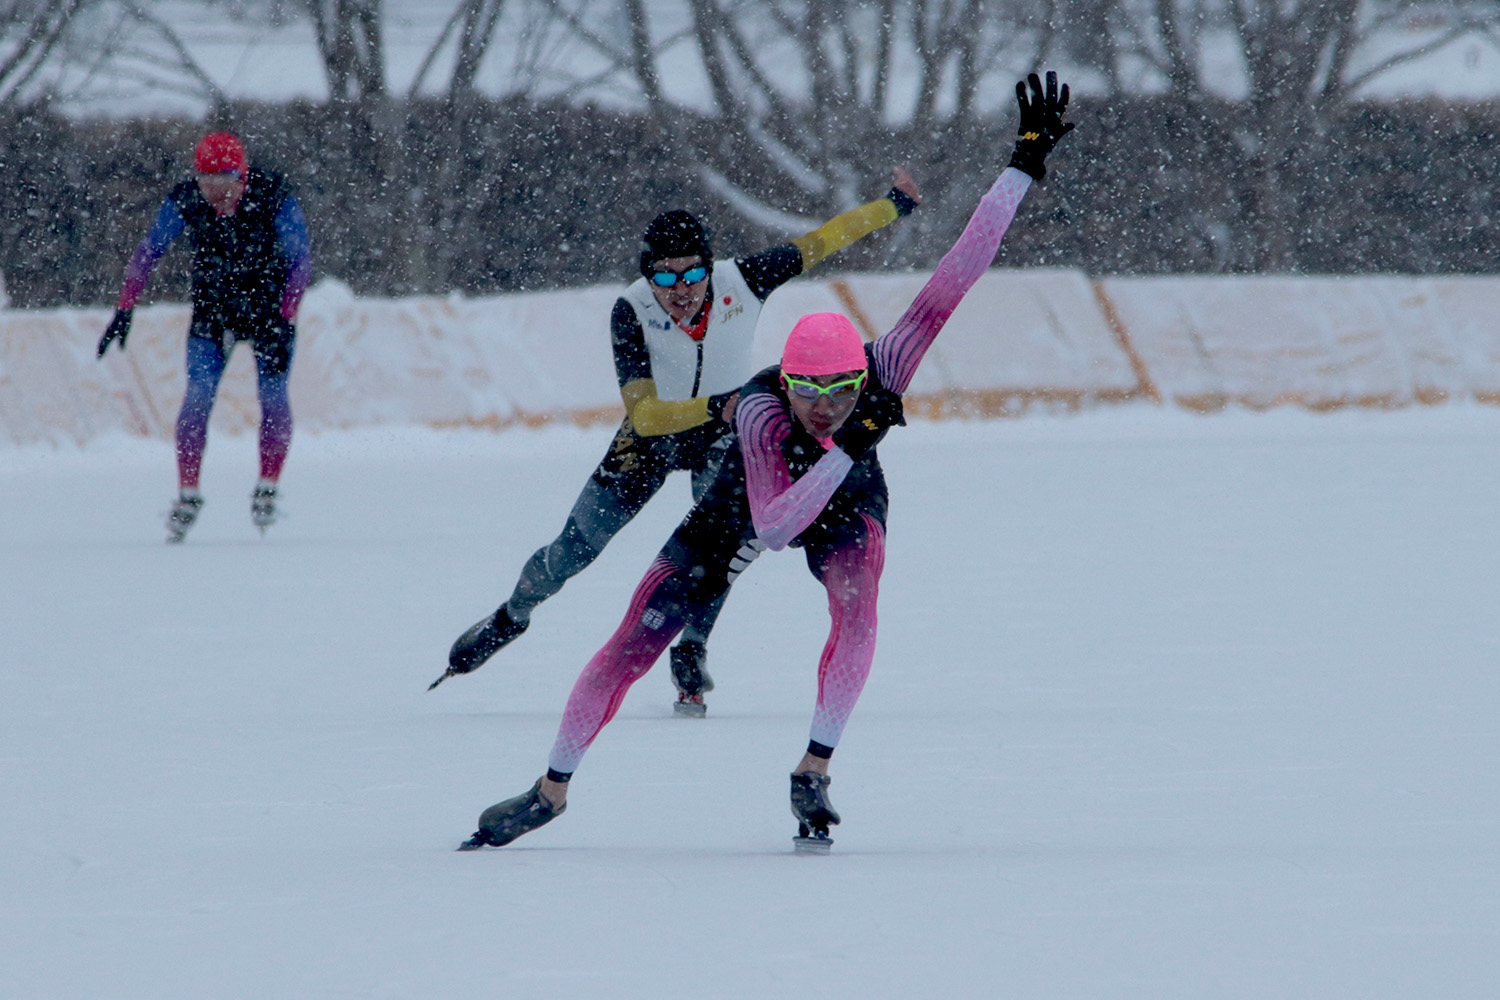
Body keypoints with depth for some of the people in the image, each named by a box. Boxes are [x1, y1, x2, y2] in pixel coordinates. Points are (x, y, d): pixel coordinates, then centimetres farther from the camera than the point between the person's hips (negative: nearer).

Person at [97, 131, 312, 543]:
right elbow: (147, 253, -7)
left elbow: (301, 261, -19)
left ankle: (268, 489, 5)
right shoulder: (185, 202, -18)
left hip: (269, 306, -1)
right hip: (211, 305, 1)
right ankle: (187, 495, -6)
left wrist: (285, 323, -27)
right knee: (198, 396, -12)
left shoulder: (273, 198, -24)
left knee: (272, 394, -11)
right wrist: (124, 310, -12)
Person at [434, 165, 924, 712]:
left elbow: (819, 242, -13)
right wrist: (713, 407, -53)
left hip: (724, 433, 1)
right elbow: (644, 413, -38)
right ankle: (512, 615, 33)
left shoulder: (741, 281, -27)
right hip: (652, 433, -1)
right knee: (574, 550, 3)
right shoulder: (632, 312, -32)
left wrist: (893, 206, -10)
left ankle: (691, 654, -7)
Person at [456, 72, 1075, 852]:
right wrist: (846, 447, -59)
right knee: (634, 644, -4)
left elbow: (955, 276, -41)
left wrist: (1025, 166, -46)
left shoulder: (884, 373, -37)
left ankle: (814, 772, -14)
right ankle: (552, 790, 16)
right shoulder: (760, 410, -42)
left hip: (845, 507, 2)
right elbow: (772, 528, -51)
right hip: (744, 506, -2)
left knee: (857, 611, -31)